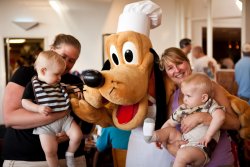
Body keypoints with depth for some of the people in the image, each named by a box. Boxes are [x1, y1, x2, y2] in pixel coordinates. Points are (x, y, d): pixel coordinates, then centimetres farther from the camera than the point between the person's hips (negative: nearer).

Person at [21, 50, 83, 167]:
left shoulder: (58, 84, 12)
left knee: (77, 135, -12)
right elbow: (25, 102, -6)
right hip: (46, 123, -5)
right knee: (50, 150, -16)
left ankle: (69, 154, 16)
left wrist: (74, 90, 13)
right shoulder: (32, 85, -4)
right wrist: (38, 108, -22)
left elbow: (65, 91, 33)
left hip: (64, 117, 5)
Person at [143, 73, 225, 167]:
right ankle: (152, 136, -21)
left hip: (201, 147, -7)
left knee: (183, 153, -33)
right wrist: (160, 136, 1)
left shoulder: (210, 105, -5)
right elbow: (170, 123, 16)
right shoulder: (183, 109, 10)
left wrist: (208, 136, -26)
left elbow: (220, 116, -25)